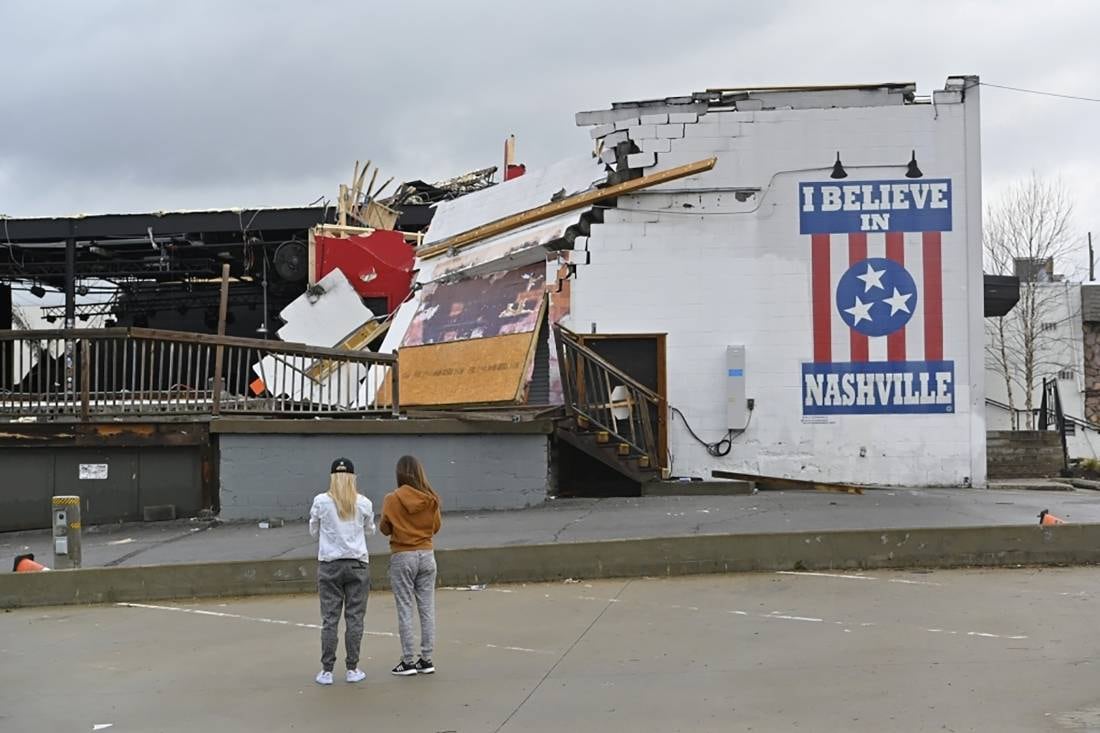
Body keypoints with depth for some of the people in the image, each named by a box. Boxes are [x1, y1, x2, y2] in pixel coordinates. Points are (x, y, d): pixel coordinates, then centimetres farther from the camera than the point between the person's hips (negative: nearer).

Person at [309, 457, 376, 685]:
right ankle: (353, 669, 10)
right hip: (357, 564, 0)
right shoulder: (363, 503, -3)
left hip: (329, 564, 0)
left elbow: (314, 531, 7)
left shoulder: (321, 502, -6)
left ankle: (327, 671, 7)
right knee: (355, 617, 6)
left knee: (329, 619, 4)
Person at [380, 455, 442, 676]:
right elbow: (436, 526, 8)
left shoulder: (392, 500, -11)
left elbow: (384, 529, 0)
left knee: (405, 610, 3)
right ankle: (426, 659, 12)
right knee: (427, 608, 8)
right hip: (426, 555, 3)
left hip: (402, 557, -3)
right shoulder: (431, 499, -3)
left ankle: (408, 661, 5)